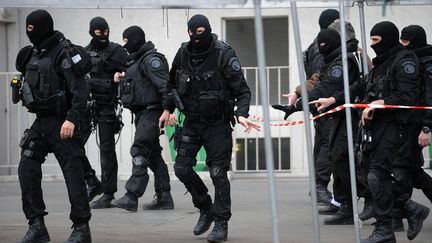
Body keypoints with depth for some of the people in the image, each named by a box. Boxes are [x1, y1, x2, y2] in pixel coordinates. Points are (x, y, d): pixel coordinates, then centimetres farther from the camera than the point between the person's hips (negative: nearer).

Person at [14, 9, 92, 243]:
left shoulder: (64, 53, -14)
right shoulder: (35, 53, 11)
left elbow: (80, 90, -21)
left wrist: (72, 119, -28)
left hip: (62, 122, -8)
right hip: (41, 121, 9)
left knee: (73, 173, -4)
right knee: (27, 169, 1)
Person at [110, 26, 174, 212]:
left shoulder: (151, 59, -13)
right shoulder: (137, 60, 19)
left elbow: (164, 85, -23)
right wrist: (122, 80, 11)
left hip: (151, 111, -11)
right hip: (142, 113, 11)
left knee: (139, 152, -17)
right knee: (153, 155, 12)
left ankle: (132, 197, -23)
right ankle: (164, 198, 16)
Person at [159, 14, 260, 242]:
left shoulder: (224, 54, -14)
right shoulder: (182, 54, -1)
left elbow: (242, 90, -14)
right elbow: (172, 84, 17)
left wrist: (242, 114, -27)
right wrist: (167, 109, 10)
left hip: (217, 124, -5)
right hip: (191, 122, 5)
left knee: (218, 173, -6)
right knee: (182, 167, 0)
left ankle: (221, 223, 5)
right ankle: (206, 209, 22)